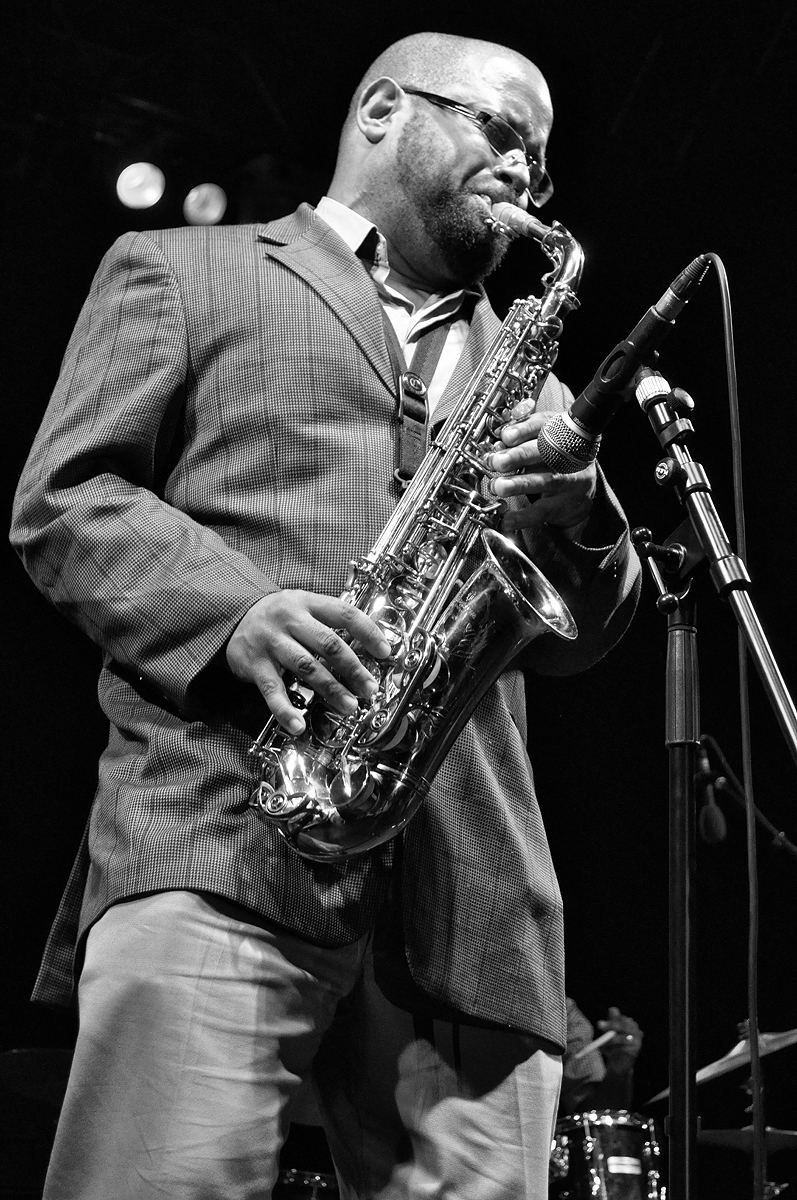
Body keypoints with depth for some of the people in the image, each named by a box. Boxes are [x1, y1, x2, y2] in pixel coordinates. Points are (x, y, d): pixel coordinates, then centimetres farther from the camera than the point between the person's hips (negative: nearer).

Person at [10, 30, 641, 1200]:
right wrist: (237, 610, -13)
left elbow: (575, 639, 24)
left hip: (468, 886, 5)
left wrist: (580, 518, 1)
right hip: (220, 836, -4)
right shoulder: (180, 272, 18)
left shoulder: (523, 371, 31)